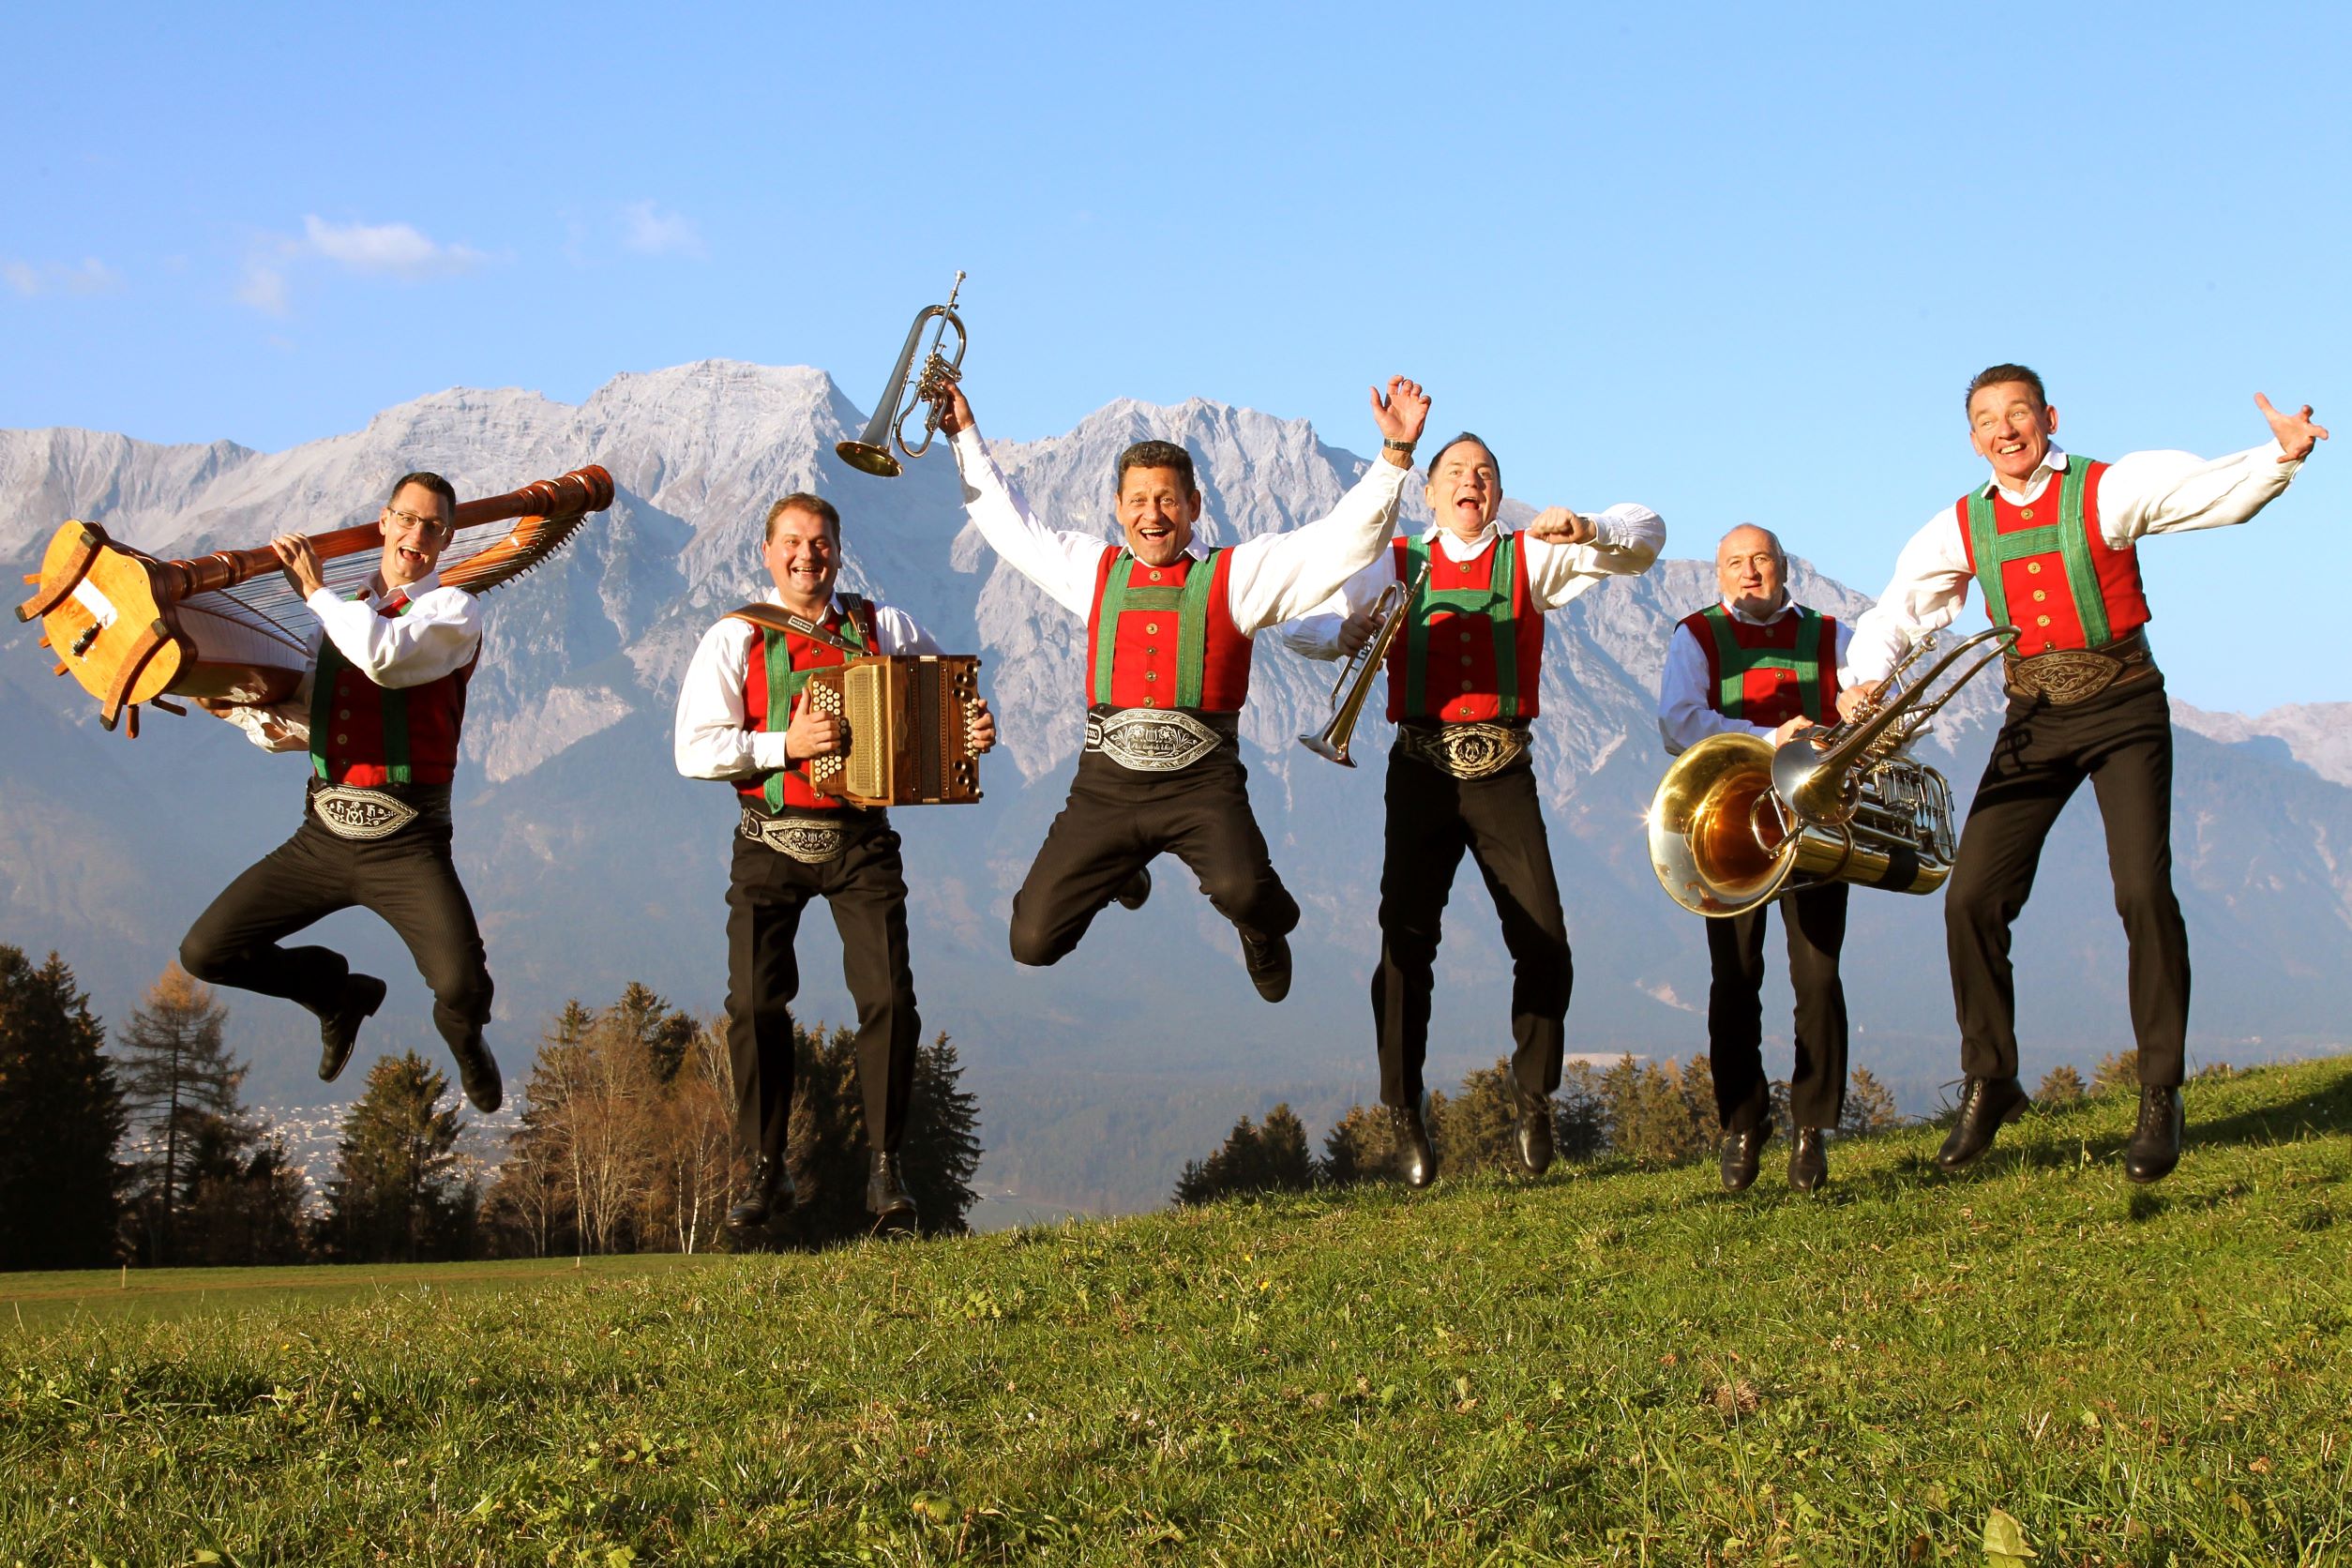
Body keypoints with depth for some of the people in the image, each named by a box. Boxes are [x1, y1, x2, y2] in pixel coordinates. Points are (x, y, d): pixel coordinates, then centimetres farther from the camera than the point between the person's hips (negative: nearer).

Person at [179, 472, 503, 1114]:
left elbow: (385, 657, -22)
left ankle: (462, 1036, 17)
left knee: (463, 989, -23)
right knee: (206, 952, 1)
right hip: (323, 835, 6)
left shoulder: (454, 609, -2)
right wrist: (238, 711, 0)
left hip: (405, 842, -5)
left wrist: (314, 590, -10)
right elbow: (304, 724, 19)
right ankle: (340, 992, 27)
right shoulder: (342, 615, 17)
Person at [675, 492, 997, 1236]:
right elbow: (695, 750, -6)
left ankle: (884, 1164, 4)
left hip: (861, 844, 1)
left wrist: (977, 722, -2)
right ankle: (767, 1171, 7)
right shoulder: (735, 639, 3)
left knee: (889, 998, -9)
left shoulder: (883, 629, 8)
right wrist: (787, 743, -17)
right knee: (755, 1005, -7)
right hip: (770, 844, -1)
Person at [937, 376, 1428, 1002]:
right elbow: (1010, 524, 27)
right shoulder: (1096, 570, 14)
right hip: (1106, 780, 4)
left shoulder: (1238, 574, 4)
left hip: (1201, 780, -3)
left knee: (1241, 890, -35)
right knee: (1034, 942, -1)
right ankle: (1120, 869, 34)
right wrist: (966, 435, 30)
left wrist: (1396, 451, -11)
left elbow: (1346, 538, -2)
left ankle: (1265, 930, 8)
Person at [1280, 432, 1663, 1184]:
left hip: (1503, 774, 0)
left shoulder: (1531, 558, 10)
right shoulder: (1395, 566, 12)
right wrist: (1348, 632, -14)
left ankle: (1534, 1096, 14)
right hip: (1423, 770, 0)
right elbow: (1299, 625, 9)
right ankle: (1404, 1115, 3)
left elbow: (1645, 533, 2)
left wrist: (1588, 529, -20)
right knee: (1406, 941, -7)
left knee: (1544, 942, -6)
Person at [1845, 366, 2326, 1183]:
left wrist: (2281, 456, -41)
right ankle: (1989, 1081, 16)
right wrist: (1866, 679, -12)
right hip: (2035, 722, 4)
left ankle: (2160, 1095, -1)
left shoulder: (2110, 490, -7)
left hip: (2123, 712, -3)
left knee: (2144, 892, -16)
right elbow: (1893, 615, 8)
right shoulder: (1961, 528, 3)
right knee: (1972, 898, -4)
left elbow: (2218, 488, -20)